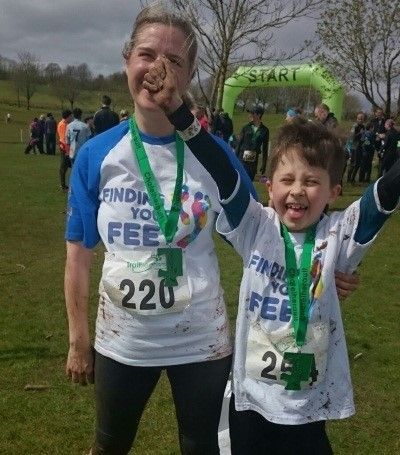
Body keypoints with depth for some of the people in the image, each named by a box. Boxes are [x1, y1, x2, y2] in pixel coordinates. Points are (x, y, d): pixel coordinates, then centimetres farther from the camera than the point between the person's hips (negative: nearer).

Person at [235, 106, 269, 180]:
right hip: (242, 158, 0)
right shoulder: (246, 127, 2)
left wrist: (263, 165, 3)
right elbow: (239, 143, 4)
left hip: (253, 161, 0)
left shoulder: (264, 130, 2)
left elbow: (265, 149, 4)